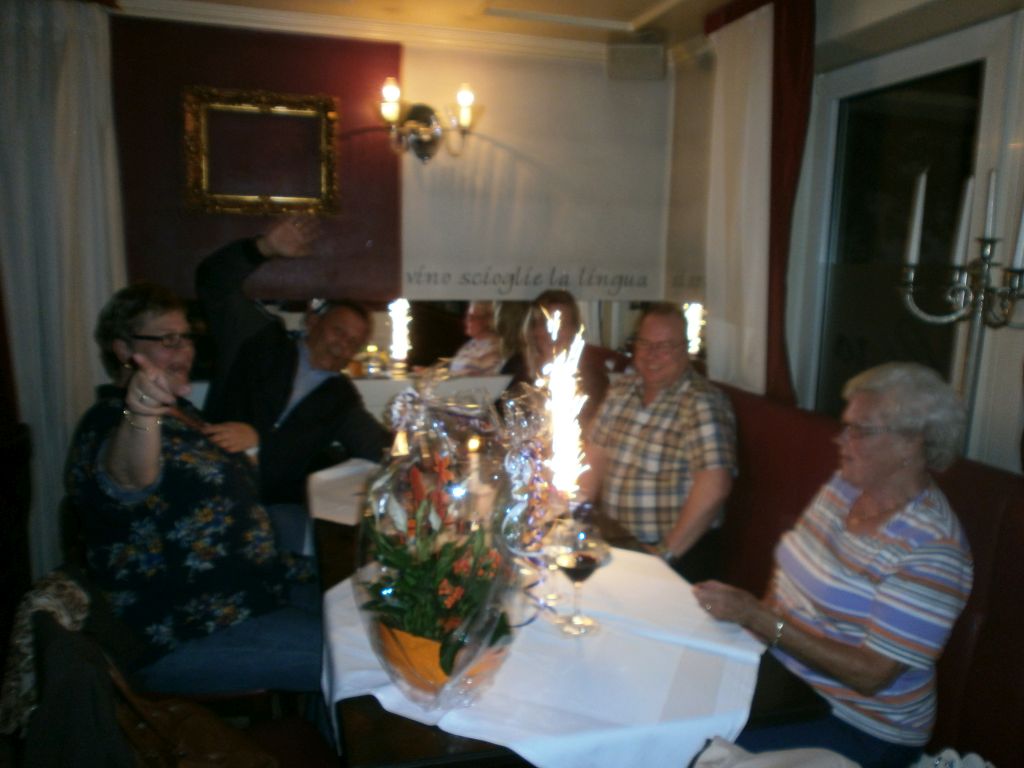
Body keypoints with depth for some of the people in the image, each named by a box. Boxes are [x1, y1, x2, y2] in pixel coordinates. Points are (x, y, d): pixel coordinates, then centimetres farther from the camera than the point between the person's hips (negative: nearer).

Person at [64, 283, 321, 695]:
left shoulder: (176, 409, 12)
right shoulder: (111, 425, -17)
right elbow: (130, 481, -44)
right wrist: (140, 417, -62)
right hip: (182, 639, -10)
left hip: (247, 593, 10)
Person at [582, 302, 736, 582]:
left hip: (680, 550, -6)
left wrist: (666, 552, -17)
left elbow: (713, 487, -22)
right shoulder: (623, 388, 8)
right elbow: (597, 454, 10)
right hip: (615, 539, 6)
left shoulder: (702, 402, -14)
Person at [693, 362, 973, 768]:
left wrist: (758, 618, -26)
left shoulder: (930, 549, -22)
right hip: (782, 667, 7)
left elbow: (869, 675, -22)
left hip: (859, 729, -6)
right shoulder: (844, 484, 1)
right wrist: (744, 612, -9)